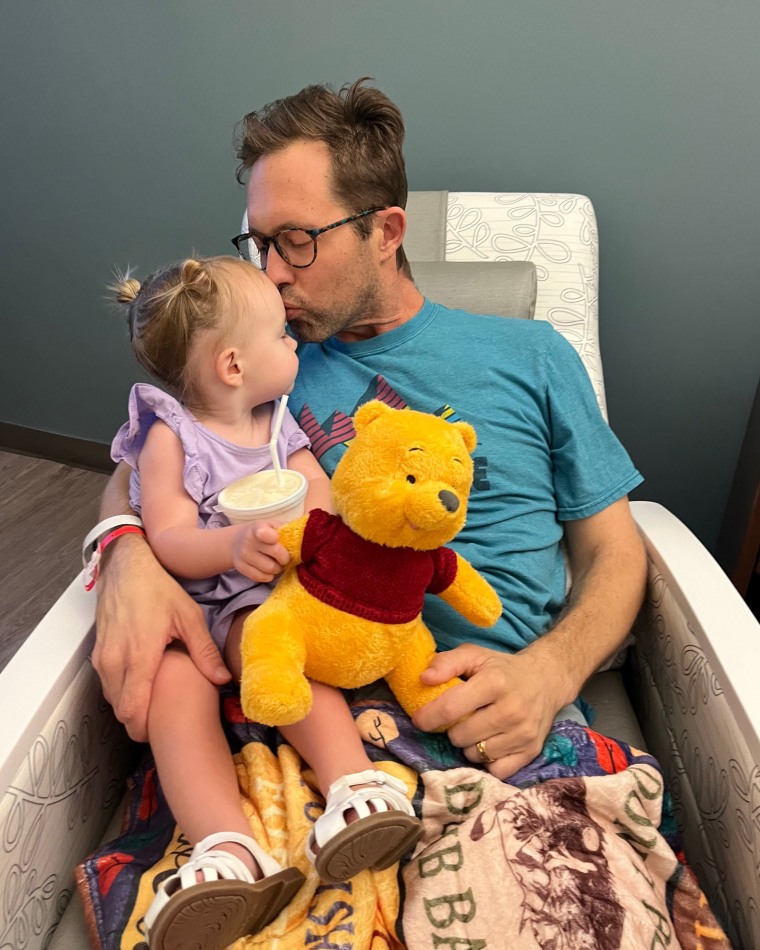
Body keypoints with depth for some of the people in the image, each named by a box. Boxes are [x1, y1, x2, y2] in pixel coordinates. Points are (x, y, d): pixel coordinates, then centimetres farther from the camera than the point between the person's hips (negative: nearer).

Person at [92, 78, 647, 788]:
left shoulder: (528, 356, 8)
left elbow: (614, 551, 9)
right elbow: (140, 475, 15)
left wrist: (549, 673, -13)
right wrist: (129, 560, -11)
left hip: (500, 725, 0)